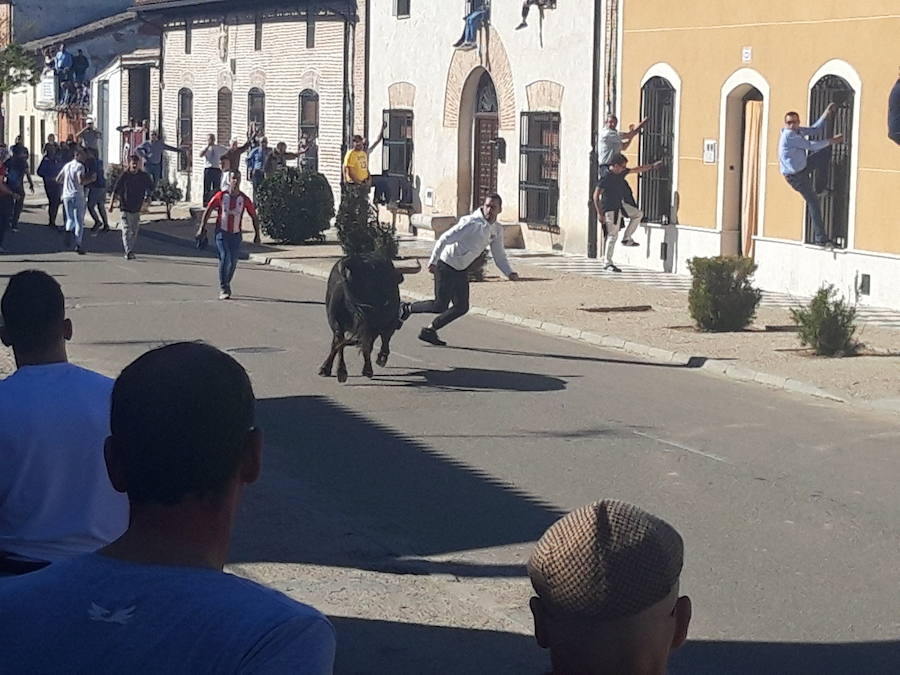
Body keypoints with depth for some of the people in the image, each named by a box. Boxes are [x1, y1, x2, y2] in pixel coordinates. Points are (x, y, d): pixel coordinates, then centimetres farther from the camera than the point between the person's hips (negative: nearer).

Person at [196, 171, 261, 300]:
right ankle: (223, 289, -14)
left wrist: (257, 234, 4)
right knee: (224, 257, -17)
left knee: (233, 262, 5)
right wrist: (202, 228, -3)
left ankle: (226, 285, 29)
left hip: (236, 234, 2)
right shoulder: (220, 196, -3)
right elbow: (208, 211, 3)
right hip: (222, 232, -2)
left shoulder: (244, 199, 0)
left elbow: (254, 216, 8)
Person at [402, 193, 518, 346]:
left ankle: (430, 330, 17)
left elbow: (499, 255, 9)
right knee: (440, 306, -7)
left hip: (462, 270, 8)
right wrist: (433, 262, -25)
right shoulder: (471, 223, -24)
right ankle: (408, 308, 17)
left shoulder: (497, 230, 0)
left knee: (462, 307, 4)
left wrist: (509, 273, -8)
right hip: (447, 266, -8)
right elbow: (445, 239, -22)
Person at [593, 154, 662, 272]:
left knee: (638, 214, 16)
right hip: (610, 209, -9)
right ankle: (608, 263, -1)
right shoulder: (606, 177, -21)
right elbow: (596, 195, -21)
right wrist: (599, 213, -24)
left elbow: (637, 170, 16)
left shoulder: (621, 172, 3)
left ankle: (627, 238, 19)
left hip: (620, 205, 9)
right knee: (613, 235, -7)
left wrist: (653, 166, 17)